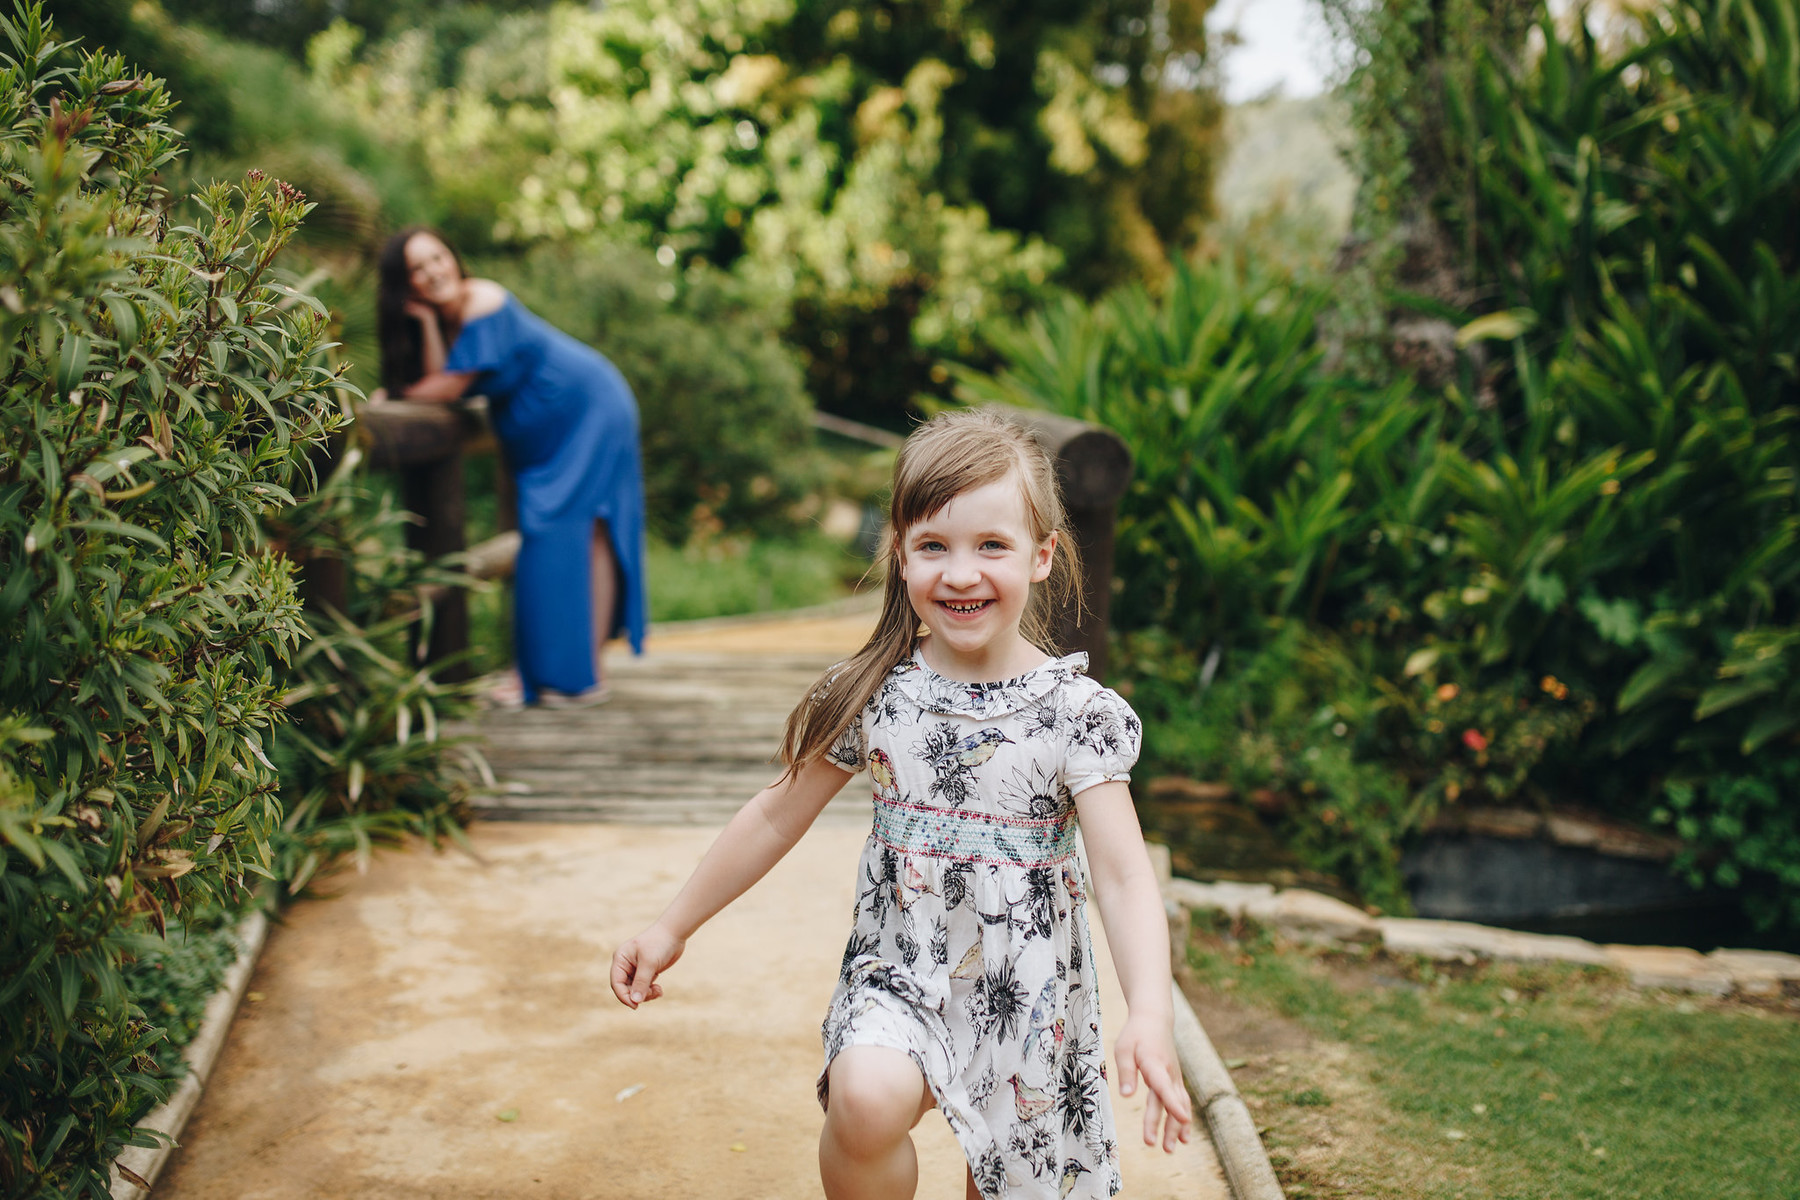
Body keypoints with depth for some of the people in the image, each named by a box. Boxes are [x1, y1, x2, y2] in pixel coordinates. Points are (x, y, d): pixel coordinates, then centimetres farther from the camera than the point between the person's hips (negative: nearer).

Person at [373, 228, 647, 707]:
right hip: (542, 433, 9)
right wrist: (426, 320, -16)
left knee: (583, 531, -10)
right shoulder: (440, 312, 2)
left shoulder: (482, 304, -23)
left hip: (588, 410, -9)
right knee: (541, 536, 8)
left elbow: (450, 386, -21)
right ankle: (544, 672, 12)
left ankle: (588, 671, -8)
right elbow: (436, 378, -10)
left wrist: (393, 394, -9)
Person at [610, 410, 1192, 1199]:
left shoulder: (1075, 710, -10)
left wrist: (1150, 1020, -29)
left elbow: (1124, 875, -15)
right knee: (866, 1100, -28)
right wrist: (674, 927, 11)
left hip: (1028, 1001, 0)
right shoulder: (875, 696, -5)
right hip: (899, 974, 0)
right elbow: (778, 815, 6)